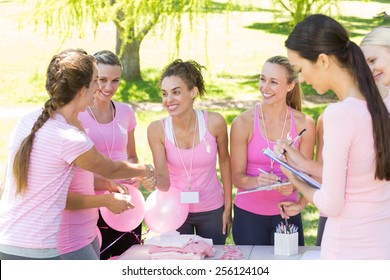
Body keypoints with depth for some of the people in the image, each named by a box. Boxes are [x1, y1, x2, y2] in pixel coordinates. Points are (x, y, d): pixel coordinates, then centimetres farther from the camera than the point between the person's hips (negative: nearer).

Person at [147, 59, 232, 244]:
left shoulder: (214, 123, -16)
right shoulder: (157, 130, -16)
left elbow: (224, 160, -1)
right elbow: (162, 176, -15)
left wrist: (228, 207, 2)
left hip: (212, 210, 0)